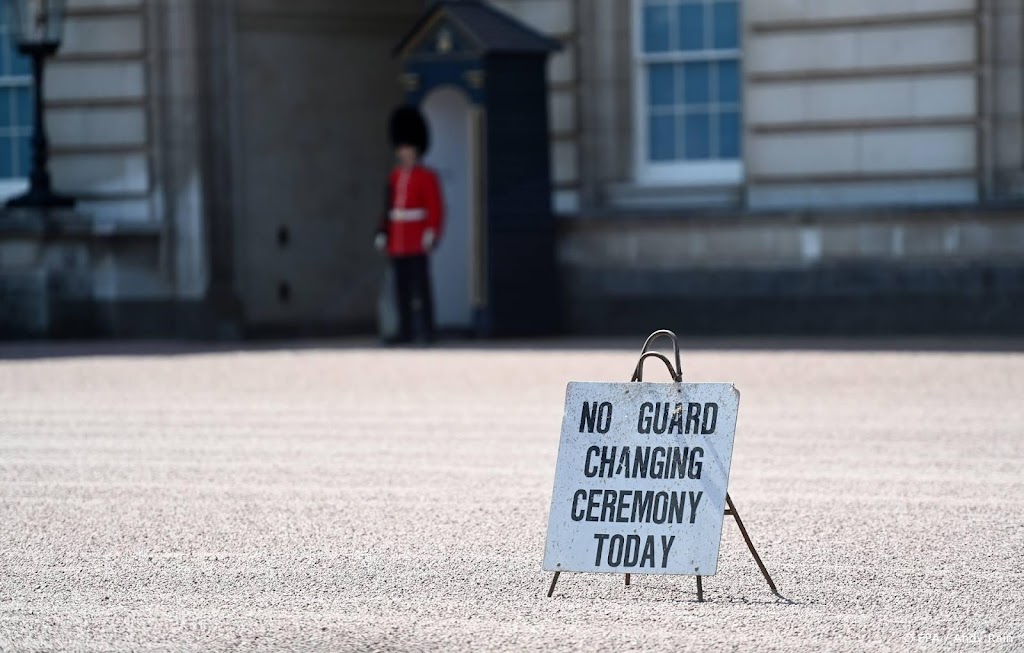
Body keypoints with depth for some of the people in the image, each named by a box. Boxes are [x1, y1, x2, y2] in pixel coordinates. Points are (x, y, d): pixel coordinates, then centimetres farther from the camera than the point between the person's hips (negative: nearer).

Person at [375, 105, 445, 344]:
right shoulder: (395, 176, 14)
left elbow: (436, 209, -8)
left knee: (421, 286, -6)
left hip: (418, 243, -6)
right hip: (397, 242, 6)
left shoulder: (427, 177, -4)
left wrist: (432, 234, -18)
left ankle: (426, 330, -3)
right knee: (401, 287, 6)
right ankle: (406, 330, 10)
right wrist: (383, 233, 10)